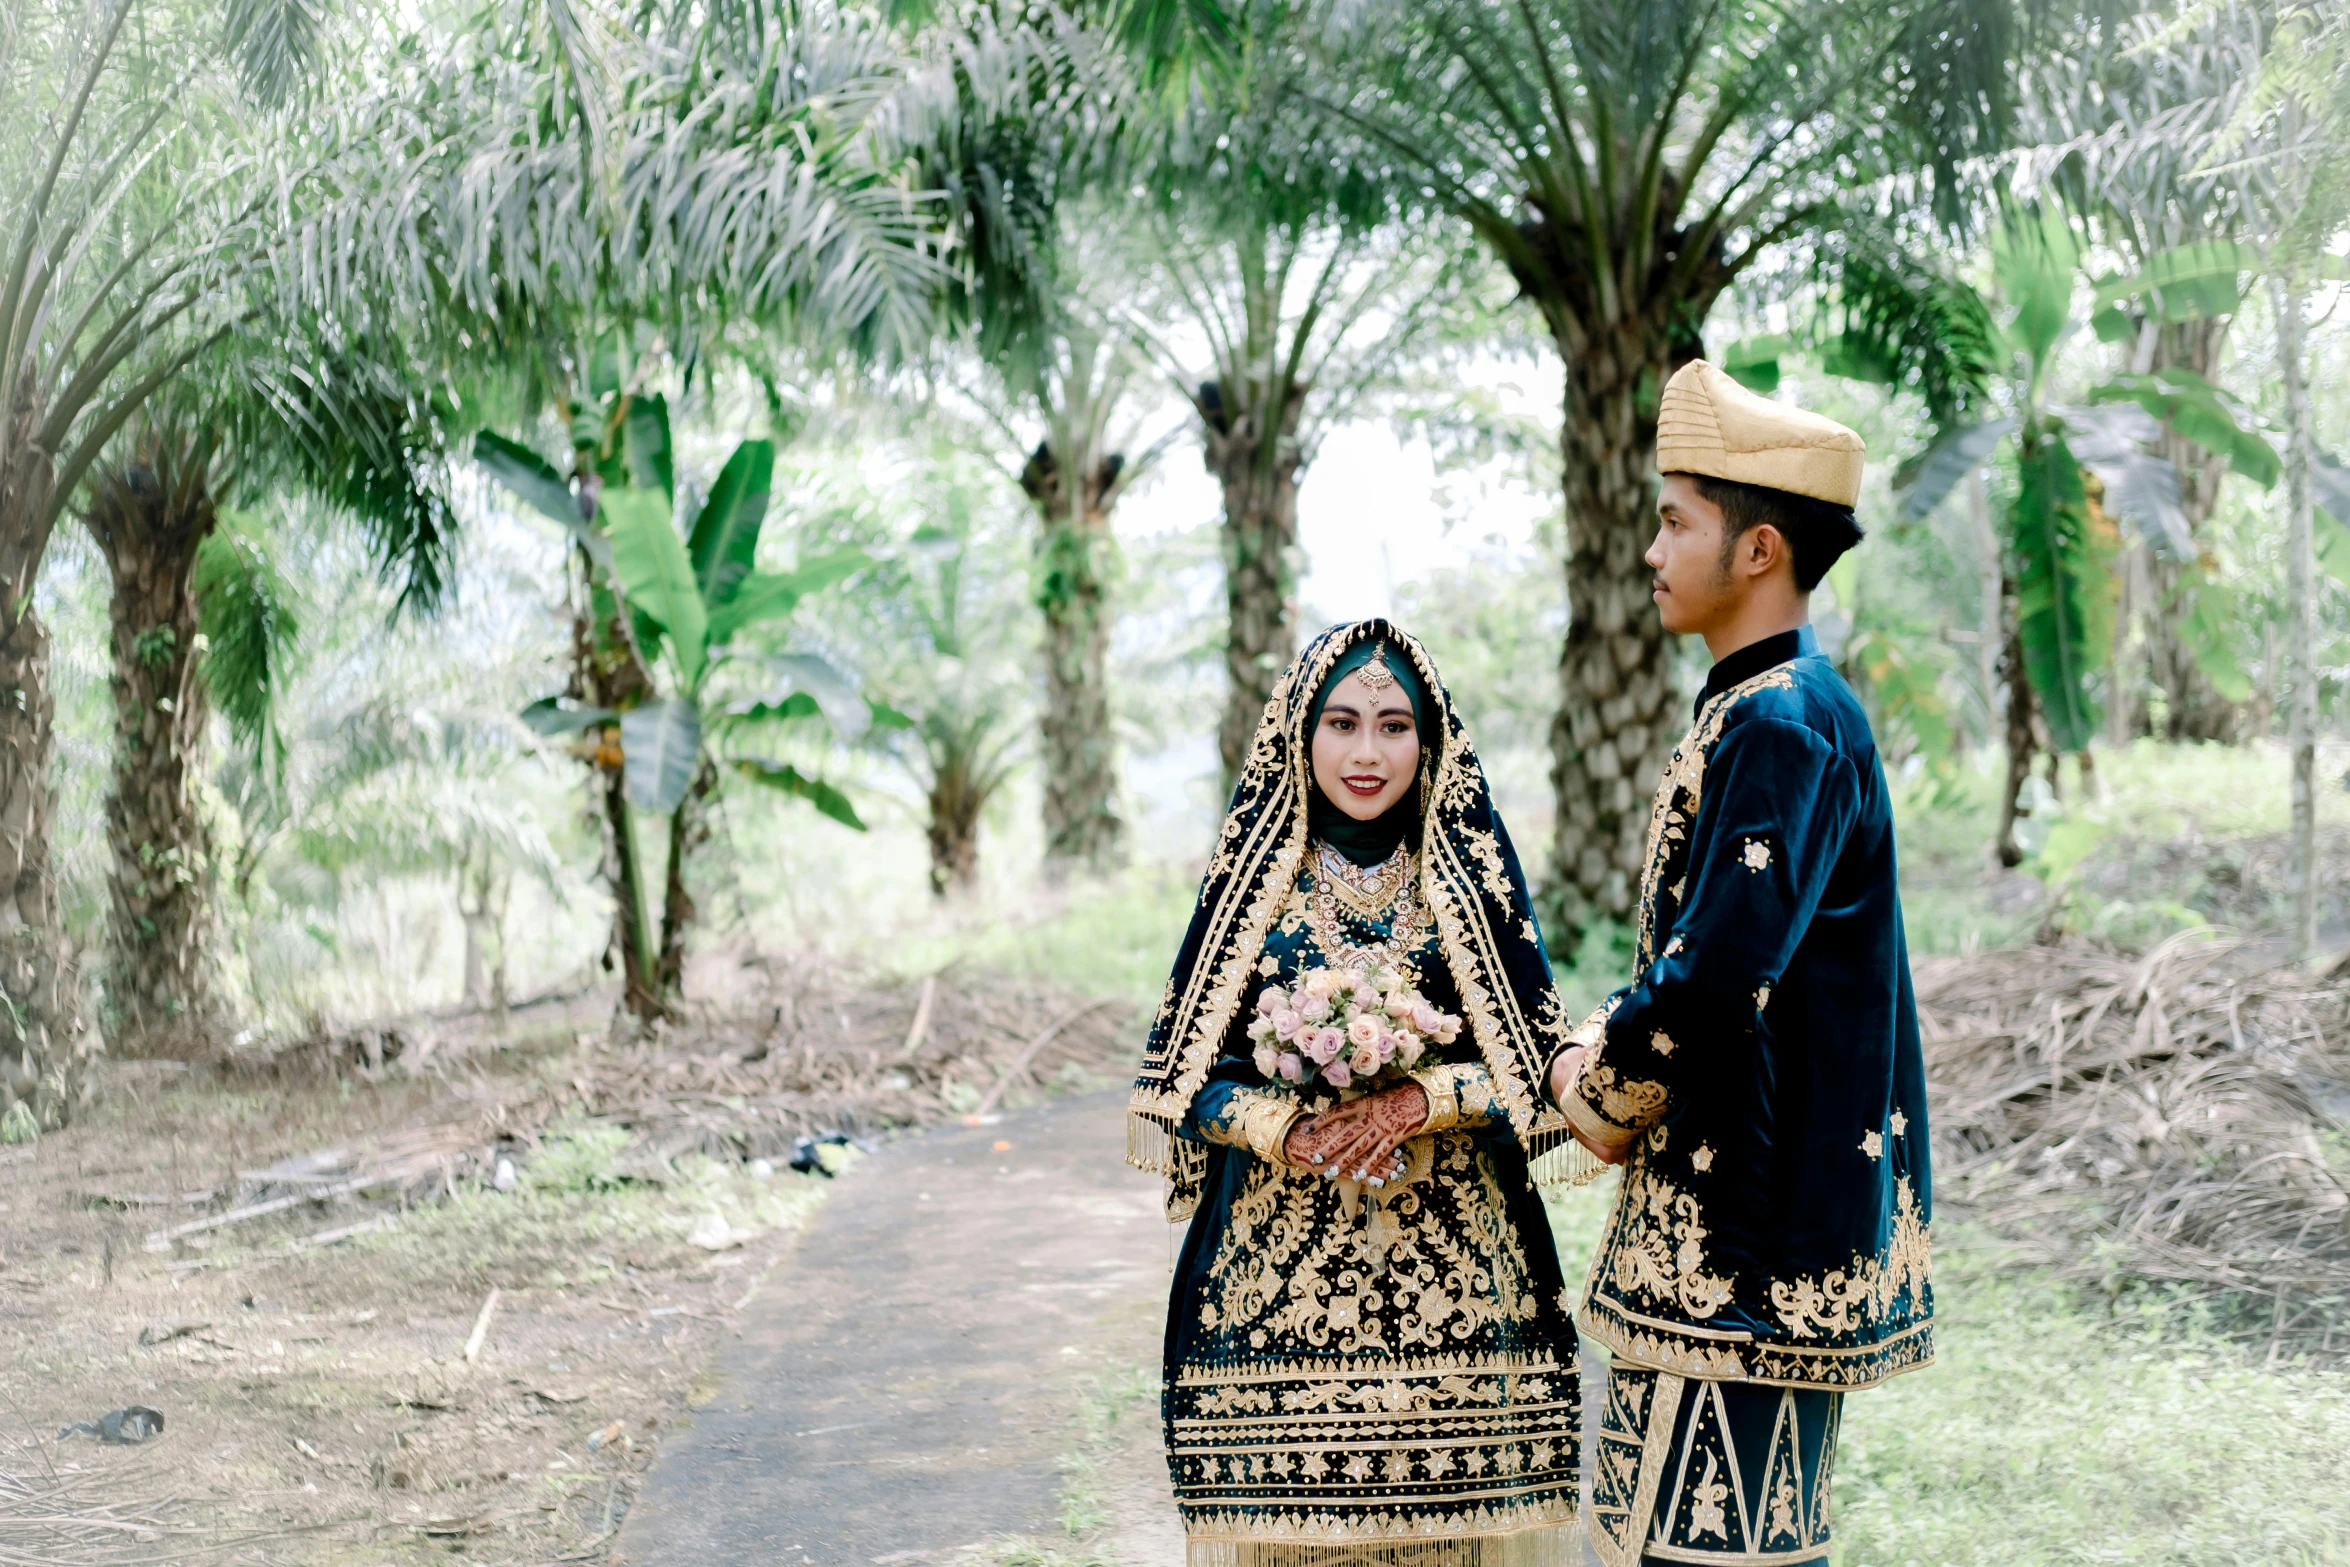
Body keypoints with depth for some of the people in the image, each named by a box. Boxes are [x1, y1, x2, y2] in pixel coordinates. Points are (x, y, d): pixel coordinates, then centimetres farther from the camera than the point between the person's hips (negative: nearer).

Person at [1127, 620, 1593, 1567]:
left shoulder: (1472, 877, 6)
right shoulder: (1251, 882, 5)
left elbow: (1537, 1062, 4)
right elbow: (1189, 1074, 5)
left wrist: (1424, 1100, -12)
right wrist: (1288, 1128, -12)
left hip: (1454, 1256, 0)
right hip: (1277, 1263, 0)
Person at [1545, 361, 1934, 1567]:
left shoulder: (1782, 725, -18)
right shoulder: (1755, 710, 15)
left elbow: (1718, 978, -28)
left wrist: (1597, 1090, -10)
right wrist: (1610, 1036, 4)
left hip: (1748, 1239, -10)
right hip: (1741, 1219, 10)